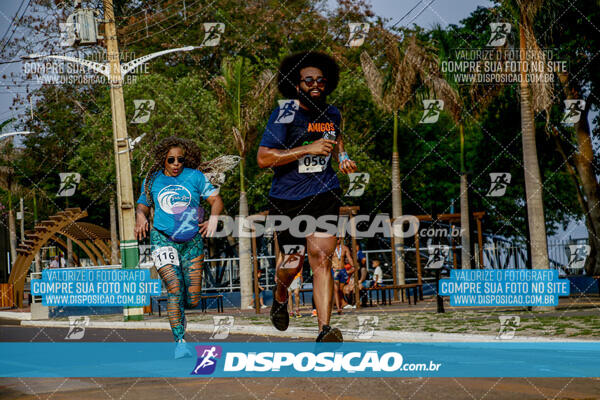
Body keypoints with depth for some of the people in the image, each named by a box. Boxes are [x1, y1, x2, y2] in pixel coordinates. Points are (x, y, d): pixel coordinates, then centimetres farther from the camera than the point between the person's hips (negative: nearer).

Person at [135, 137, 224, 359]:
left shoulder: (194, 176, 3)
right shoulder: (152, 180, 7)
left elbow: (216, 199, 2)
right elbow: (143, 206, 18)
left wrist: (214, 217, -16)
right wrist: (140, 217, -4)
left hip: (192, 241, 1)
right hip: (163, 240, -1)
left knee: (193, 299, 0)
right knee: (174, 288, -21)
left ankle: (177, 312, 37)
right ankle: (180, 341, -19)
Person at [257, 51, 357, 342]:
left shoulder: (332, 114, 7)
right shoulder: (284, 115, -12)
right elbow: (263, 159, -20)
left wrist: (342, 157, 11)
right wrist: (308, 149, -24)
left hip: (324, 193, 3)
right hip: (287, 199, -2)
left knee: (321, 258, -12)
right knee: (292, 264, 9)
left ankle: (324, 330, -16)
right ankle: (280, 297, 45)